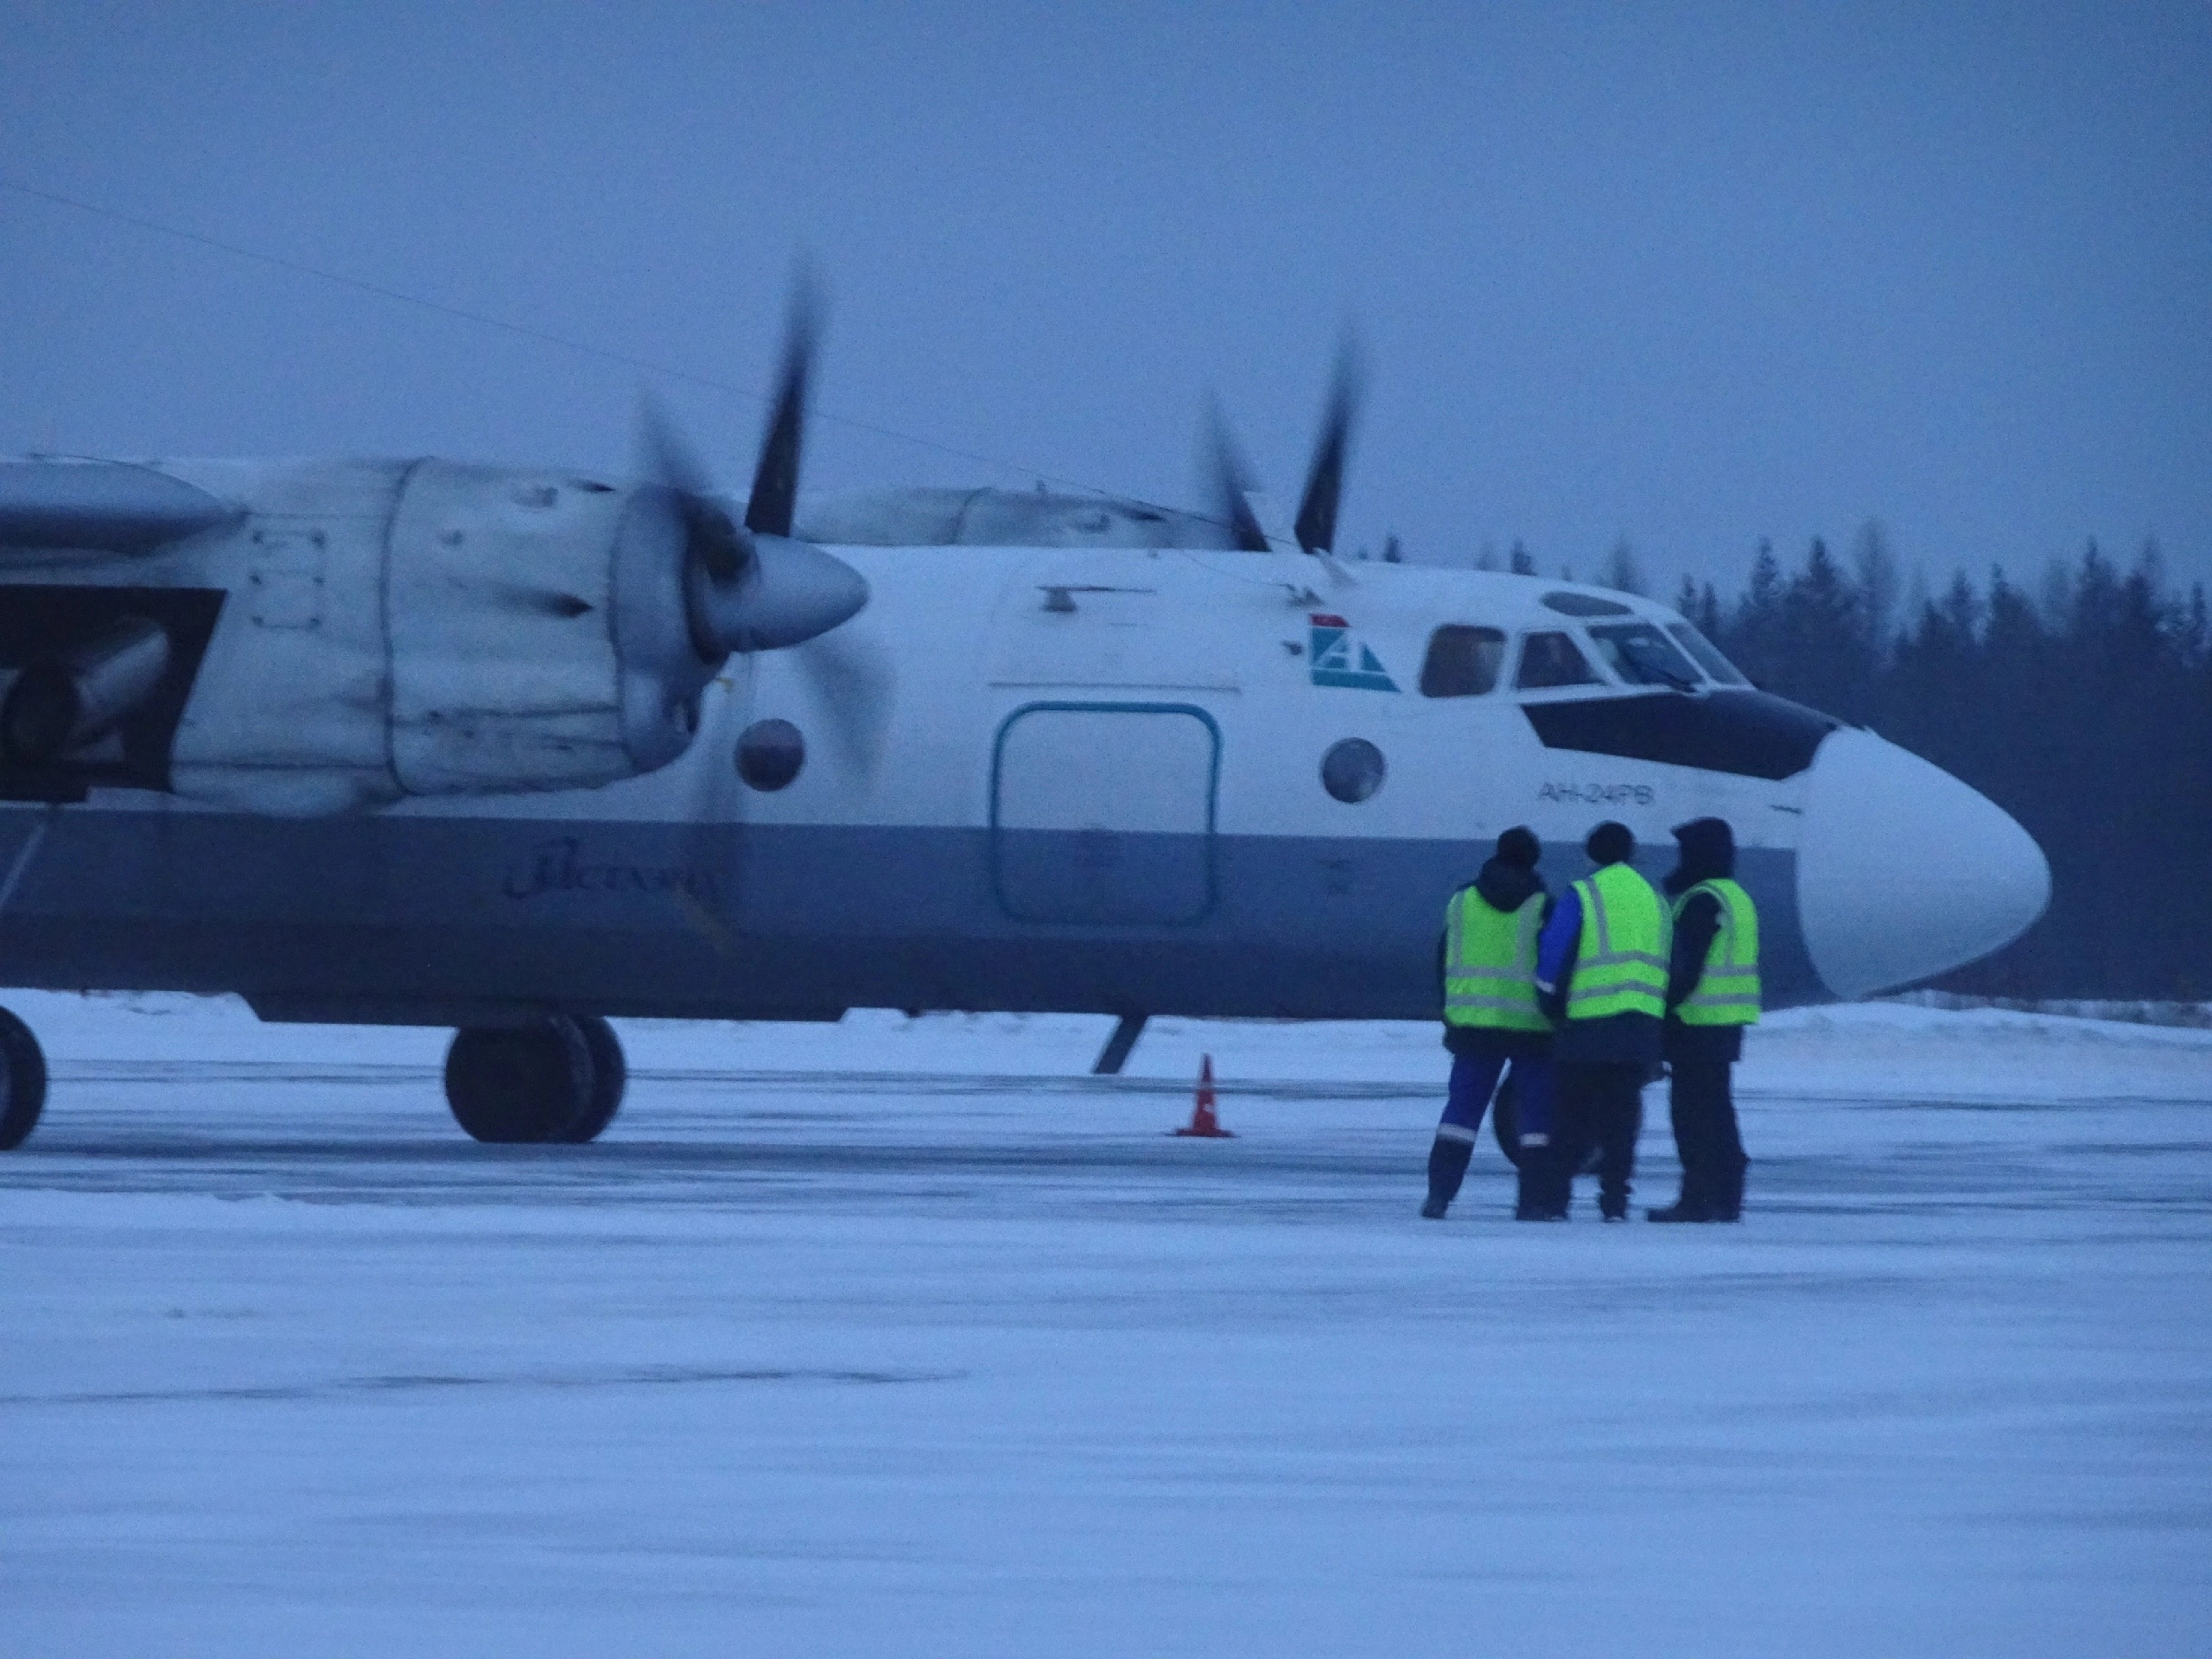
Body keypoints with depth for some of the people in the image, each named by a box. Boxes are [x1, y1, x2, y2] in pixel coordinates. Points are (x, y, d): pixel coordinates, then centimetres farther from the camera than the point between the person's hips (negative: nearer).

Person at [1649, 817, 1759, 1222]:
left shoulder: (1701, 901, -14)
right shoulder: (1738, 898, 17)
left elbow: (1685, 966, -19)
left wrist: (1668, 1010, -16)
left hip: (1698, 1023, -10)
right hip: (1729, 1024, 10)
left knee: (1694, 1110, -7)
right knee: (1716, 1109, 14)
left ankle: (1699, 1199, -9)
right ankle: (1724, 1199, 16)